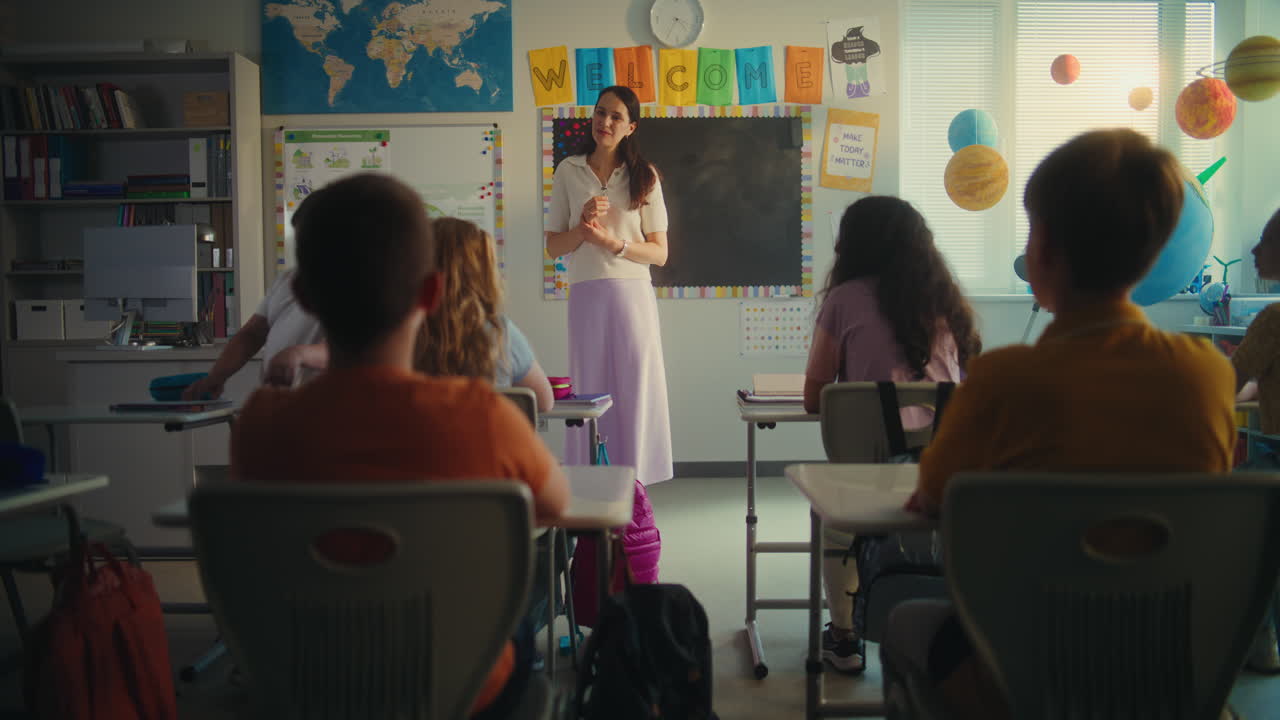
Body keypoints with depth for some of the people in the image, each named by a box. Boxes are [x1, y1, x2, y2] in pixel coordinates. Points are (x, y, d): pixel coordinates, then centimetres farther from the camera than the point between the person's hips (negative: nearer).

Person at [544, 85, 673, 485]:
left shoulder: (644, 177, 8)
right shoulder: (569, 171, 10)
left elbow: (659, 253, 3)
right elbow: (553, 248, 9)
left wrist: (612, 242, -11)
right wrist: (582, 226, -9)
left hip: (633, 294, 0)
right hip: (586, 295, 1)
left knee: (634, 391, -1)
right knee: (589, 393, 1)